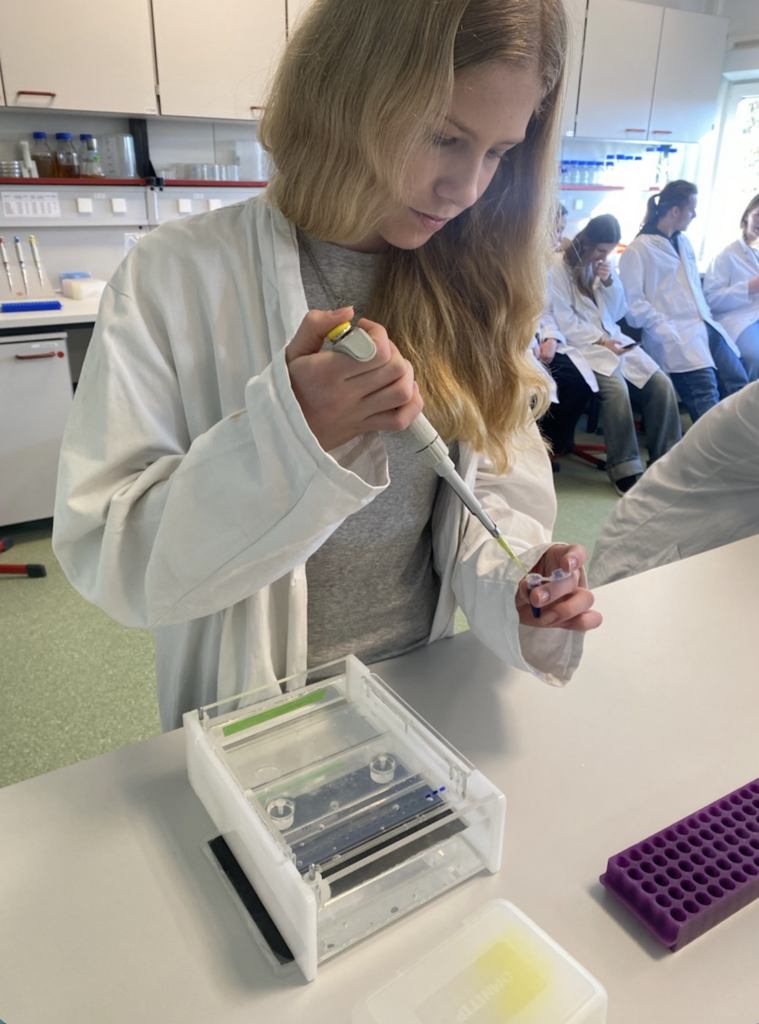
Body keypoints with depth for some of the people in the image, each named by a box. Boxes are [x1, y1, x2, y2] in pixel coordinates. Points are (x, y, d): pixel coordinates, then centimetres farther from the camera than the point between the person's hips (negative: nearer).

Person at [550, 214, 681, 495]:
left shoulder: (602, 264, 15)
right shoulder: (558, 265, -5)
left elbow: (616, 313, 15)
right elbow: (563, 320, -11)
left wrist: (609, 281, -2)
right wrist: (600, 340, -16)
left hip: (611, 339, 7)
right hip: (581, 343, -7)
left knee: (661, 384, -13)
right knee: (616, 387, -32)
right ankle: (625, 469, -19)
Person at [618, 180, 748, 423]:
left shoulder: (683, 242, 22)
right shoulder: (638, 249, -3)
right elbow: (633, 302, -11)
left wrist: (707, 319, 12)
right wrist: (666, 330, -18)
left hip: (705, 327, 8)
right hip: (676, 335, -8)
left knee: (739, 387, -1)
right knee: (707, 396, -20)